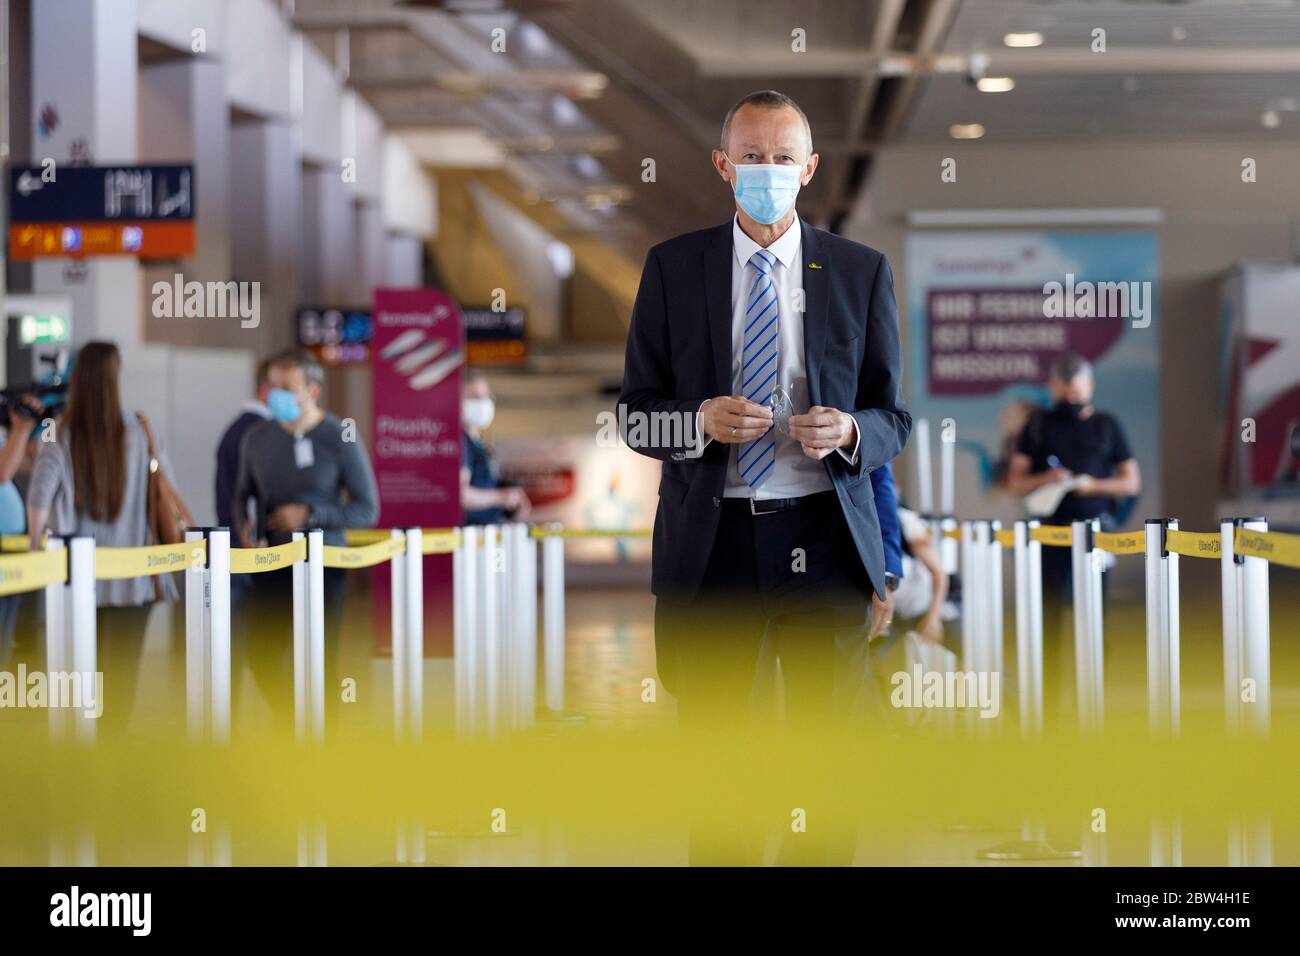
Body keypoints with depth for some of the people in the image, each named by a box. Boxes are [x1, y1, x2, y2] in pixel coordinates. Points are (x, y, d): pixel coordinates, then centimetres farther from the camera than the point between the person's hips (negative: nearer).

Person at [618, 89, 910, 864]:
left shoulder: (862, 272, 6)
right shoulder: (673, 268, 5)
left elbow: (894, 419, 7)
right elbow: (635, 416, 5)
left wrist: (849, 433, -15)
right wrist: (701, 423, -16)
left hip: (822, 537, 0)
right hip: (710, 539, 0)